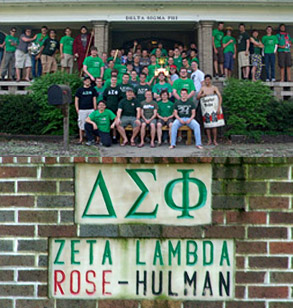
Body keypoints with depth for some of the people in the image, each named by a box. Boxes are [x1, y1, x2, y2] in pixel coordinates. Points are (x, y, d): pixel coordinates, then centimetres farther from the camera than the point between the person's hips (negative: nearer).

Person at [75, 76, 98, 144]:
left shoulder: (92, 89, 11)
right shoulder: (79, 89, 7)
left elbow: (94, 99, 10)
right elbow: (76, 99, 6)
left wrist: (95, 109, 2)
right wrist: (77, 109, -2)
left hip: (91, 109, 1)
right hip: (82, 110, -1)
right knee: (81, 124, 0)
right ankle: (81, 139, 6)